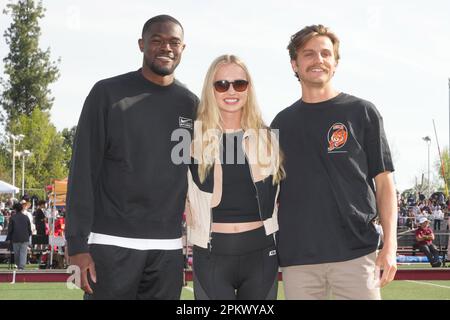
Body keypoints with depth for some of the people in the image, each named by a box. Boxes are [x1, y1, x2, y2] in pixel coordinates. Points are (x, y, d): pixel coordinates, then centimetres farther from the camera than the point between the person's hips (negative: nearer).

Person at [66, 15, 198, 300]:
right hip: (111, 244, -3)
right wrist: (77, 244, -9)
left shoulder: (190, 104, 9)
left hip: (168, 249, 3)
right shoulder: (108, 93, -1)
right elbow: (83, 171, -3)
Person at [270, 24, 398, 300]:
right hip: (297, 256, 2)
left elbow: (384, 182, 4)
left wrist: (390, 245, -6)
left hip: (356, 253, -2)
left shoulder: (362, 112, 6)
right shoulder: (283, 122, 13)